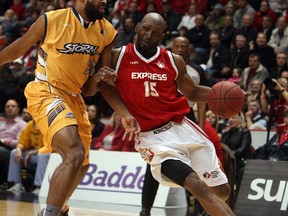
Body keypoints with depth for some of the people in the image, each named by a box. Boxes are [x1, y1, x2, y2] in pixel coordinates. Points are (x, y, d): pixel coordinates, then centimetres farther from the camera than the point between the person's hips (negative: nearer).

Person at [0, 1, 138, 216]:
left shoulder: (107, 33, 0)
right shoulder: (51, 21, -15)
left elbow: (103, 82, 6)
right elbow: (18, 48, 1)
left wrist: (125, 114, -6)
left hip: (74, 97, 7)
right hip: (46, 93, -7)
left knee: (82, 164, 20)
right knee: (74, 155, -26)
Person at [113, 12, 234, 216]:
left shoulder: (174, 61, 5)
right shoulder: (117, 57, -2)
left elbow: (192, 93, 17)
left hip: (182, 127, 4)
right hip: (152, 137, -4)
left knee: (222, 190, 7)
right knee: (198, 187, -24)